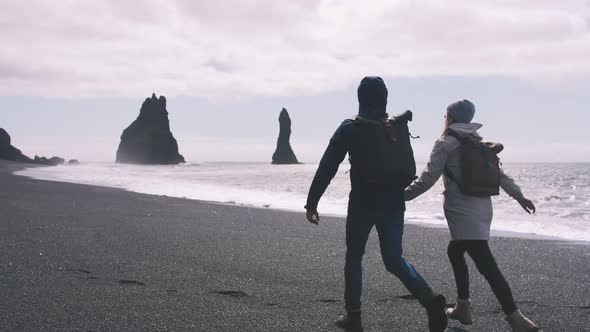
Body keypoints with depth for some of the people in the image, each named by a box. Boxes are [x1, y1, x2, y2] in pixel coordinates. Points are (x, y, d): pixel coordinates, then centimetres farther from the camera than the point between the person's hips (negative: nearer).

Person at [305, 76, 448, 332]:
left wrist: (311, 202, -4)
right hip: (393, 203, 3)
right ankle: (429, 299, -13)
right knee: (394, 259, 9)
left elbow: (327, 167, -7)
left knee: (354, 257, 14)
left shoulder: (350, 128, -5)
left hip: (362, 204, -3)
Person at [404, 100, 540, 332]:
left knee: (486, 264, -13)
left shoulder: (446, 143, -4)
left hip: (463, 212, -8)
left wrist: (405, 195, -4)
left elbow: (428, 178, -10)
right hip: (482, 208, 8)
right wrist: (519, 196, 24)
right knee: (455, 251, 25)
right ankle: (463, 307, 26)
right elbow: (499, 174, 19)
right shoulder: (478, 144, 17)